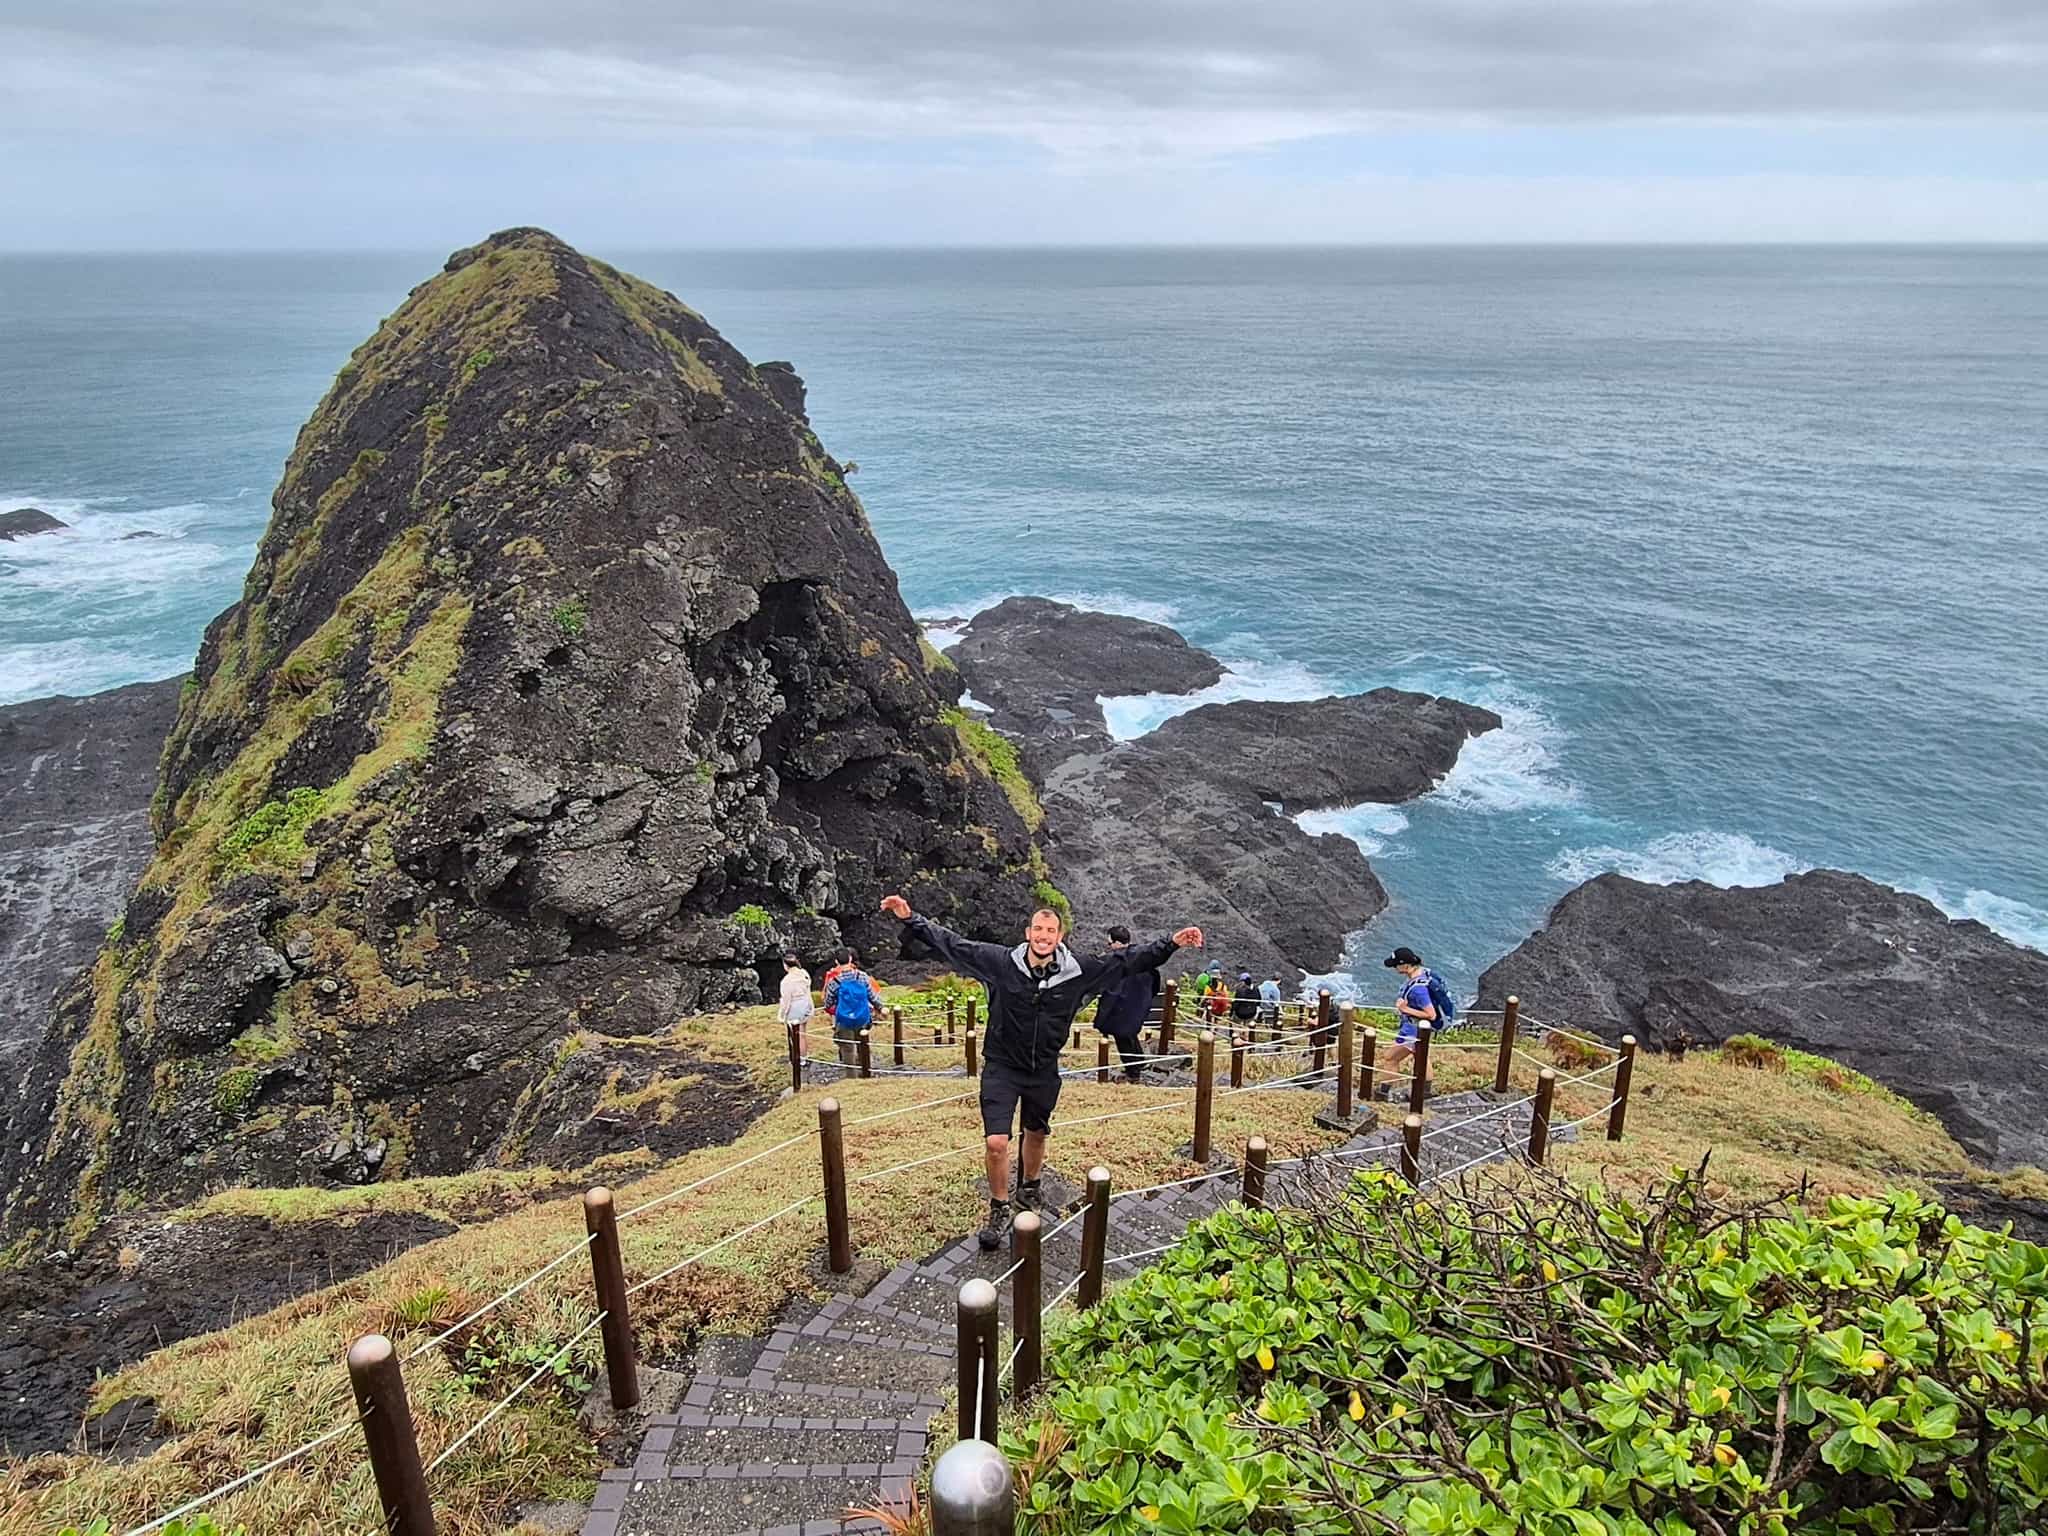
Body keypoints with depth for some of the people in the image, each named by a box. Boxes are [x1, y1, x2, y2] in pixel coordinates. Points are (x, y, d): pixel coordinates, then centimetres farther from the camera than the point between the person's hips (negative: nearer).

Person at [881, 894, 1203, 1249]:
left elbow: (1129, 959, -4)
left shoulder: (1078, 972, -13)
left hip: (1044, 1072, 3)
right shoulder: (999, 963, -17)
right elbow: (951, 943, -13)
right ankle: (999, 1210, 14)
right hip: (1001, 1068, -2)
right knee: (996, 1142, -10)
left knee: (1036, 1135, 22)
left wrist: (1171, 943, -6)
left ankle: (1028, 1189, 51)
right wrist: (910, 919, -20)